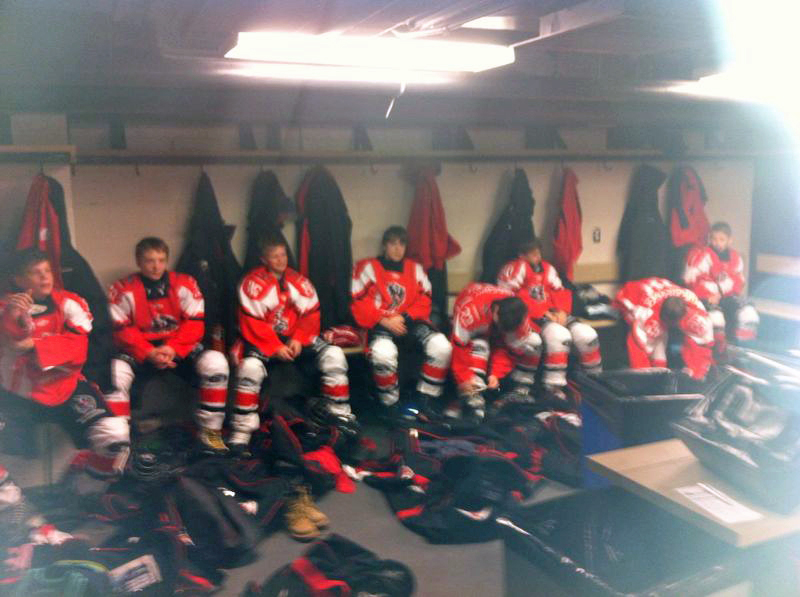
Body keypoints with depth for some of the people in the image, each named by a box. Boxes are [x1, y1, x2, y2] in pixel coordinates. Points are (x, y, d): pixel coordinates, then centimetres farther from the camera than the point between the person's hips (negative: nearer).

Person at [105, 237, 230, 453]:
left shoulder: (185, 284, -3)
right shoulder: (123, 289, -6)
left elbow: (195, 323, -5)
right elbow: (122, 330, -8)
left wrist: (172, 349, -20)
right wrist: (149, 353, -21)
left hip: (180, 349, 1)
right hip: (141, 352, 0)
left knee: (215, 363, -25)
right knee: (115, 372, -30)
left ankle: (209, 432, -13)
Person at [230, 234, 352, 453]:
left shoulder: (299, 281, 3)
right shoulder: (253, 282, -10)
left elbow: (311, 314, 2)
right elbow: (251, 323, -14)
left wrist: (298, 340, -14)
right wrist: (276, 348, -19)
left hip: (295, 338, 4)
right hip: (264, 340, -4)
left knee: (333, 355, -13)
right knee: (250, 367, -34)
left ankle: (341, 416, -1)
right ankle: (241, 431, -20)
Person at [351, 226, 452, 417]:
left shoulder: (415, 268, 18)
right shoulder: (368, 267, 9)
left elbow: (424, 302, 10)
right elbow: (359, 303, 1)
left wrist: (404, 318, -9)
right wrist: (384, 321, -12)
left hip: (410, 323, 3)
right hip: (380, 325, -3)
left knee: (441, 346, -26)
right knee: (383, 353, -38)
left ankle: (424, 402, -11)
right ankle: (392, 406, -14)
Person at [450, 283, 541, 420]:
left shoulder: (518, 314, -29)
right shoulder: (471, 310, -44)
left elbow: (510, 350, -19)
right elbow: (458, 347, -38)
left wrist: (496, 373, -28)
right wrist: (464, 377, -36)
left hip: (496, 337, 4)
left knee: (533, 342, -16)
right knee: (478, 346, -38)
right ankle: (472, 398, -36)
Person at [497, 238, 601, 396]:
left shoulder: (547, 268, 18)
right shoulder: (516, 268, -4)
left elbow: (561, 292, 15)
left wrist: (562, 311, -7)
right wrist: (543, 313, -15)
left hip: (552, 314, 7)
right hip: (528, 316, -7)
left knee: (587, 335, -8)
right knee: (559, 335, -34)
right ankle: (553, 385, -27)